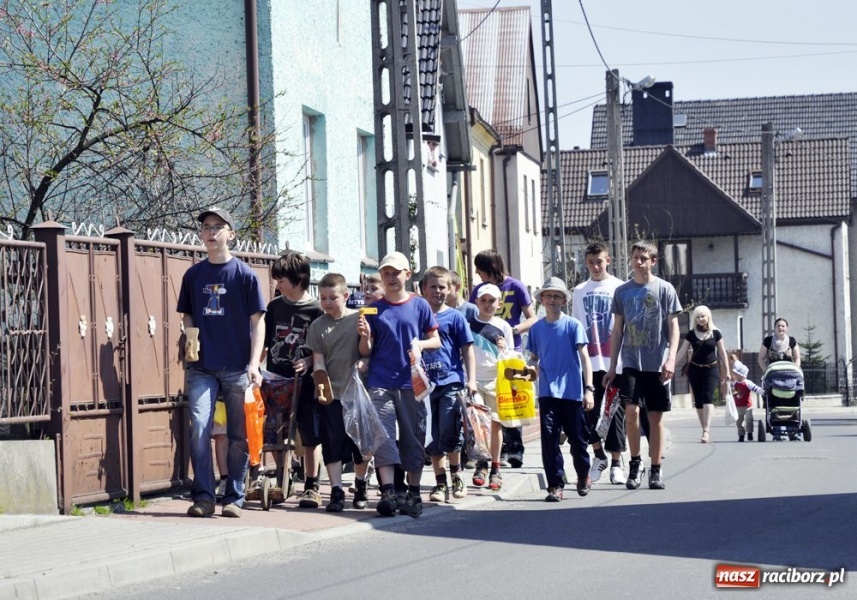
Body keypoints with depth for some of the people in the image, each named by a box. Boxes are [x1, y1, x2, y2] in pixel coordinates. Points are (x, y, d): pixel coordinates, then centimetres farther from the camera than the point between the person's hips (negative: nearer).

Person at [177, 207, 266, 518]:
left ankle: (234, 498, 13)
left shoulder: (244, 274, -1)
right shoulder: (193, 275, 9)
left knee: (239, 437, 3)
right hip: (202, 368, 2)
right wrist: (190, 342, 0)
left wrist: (254, 364, -10)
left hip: (237, 368, -2)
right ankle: (203, 497, -5)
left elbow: (257, 322, -1)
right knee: (198, 429, -12)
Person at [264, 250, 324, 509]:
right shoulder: (274, 306, 8)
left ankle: (311, 487, 9)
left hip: (305, 383, -4)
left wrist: (309, 362, -19)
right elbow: (263, 342, 13)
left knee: (310, 437, 0)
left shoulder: (315, 310, -5)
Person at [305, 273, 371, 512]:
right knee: (332, 443, -4)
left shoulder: (359, 319, 1)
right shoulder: (318, 326, 4)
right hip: (330, 393, 0)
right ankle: (336, 491, -2)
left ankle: (360, 486, 26)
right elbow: (318, 361, 0)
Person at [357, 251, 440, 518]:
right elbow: (366, 351, 7)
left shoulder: (419, 305, 5)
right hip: (380, 383, 0)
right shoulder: (374, 309, 7)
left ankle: (413, 493, 11)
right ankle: (387, 491, -10)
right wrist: (365, 336, -13)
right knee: (383, 436, -8)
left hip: (411, 382, 0)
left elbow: (436, 340, 9)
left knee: (413, 437, 4)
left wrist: (420, 344, -11)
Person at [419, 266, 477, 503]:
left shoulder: (455, 317, 3)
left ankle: (456, 474, 9)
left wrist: (471, 380, -4)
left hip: (450, 382, -3)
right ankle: (440, 483, 14)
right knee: (433, 438, 6)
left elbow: (467, 350, 4)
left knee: (449, 432, -12)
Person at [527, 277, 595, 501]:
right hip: (547, 392, 2)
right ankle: (555, 486, -1)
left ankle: (583, 476, 32)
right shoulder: (537, 328, 8)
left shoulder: (573, 325, -2)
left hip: (572, 391, -2)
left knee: (577, 437, 7)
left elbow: (584, 357, -4)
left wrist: (588, 388, -11)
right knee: (549, 438, -6)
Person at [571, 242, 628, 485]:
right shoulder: (579, 292, 11)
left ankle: (616, 463, 9)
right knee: (588, 410, -1)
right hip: (588, 362, 2)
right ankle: (599, 455, 19)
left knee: (616, 411, 1)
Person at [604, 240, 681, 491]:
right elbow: (617, 331, 12)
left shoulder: (664, 289, 1)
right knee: (631, 410, -14)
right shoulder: (622, 291, 8)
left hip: (657, 364, -1)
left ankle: (656, 470, 13)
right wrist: (612, 366, 9)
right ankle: (635, 463, 2)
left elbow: (673, 327, 0)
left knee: (656, 416, 3)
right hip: (631, 363, 1)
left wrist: (671, 358, -12)